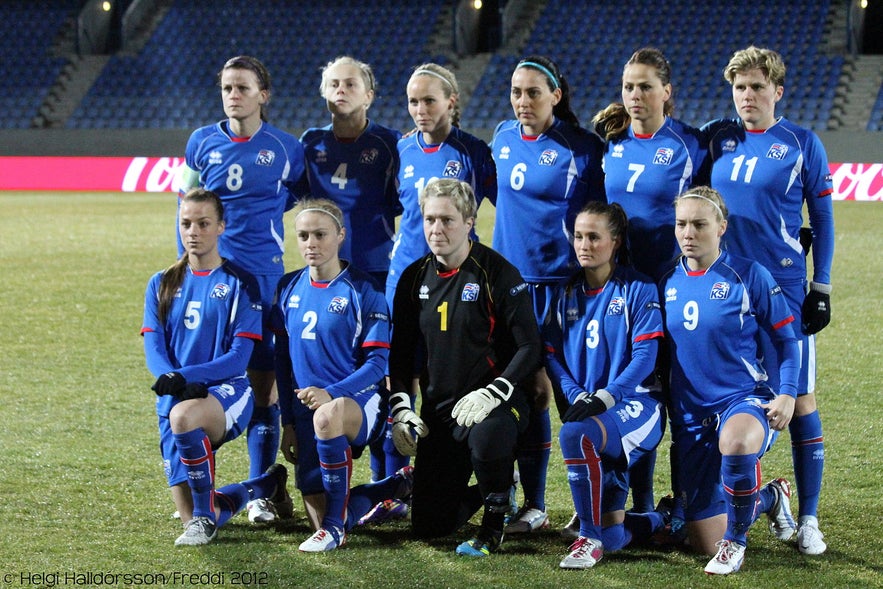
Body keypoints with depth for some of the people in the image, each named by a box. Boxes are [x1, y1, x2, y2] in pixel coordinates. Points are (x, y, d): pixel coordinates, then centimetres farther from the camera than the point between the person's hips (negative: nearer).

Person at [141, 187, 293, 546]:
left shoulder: (240, 284, 1)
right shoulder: (162, 285, 12)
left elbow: (239, 357, -8)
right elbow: (154, 350, 2)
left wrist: (186, 376, -23)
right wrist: (168, 378, -23)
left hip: (227, 391, -4)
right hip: (176, 396, 5)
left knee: (182, 416, -42)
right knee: (190, 518, -2)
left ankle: (205, 515, -21)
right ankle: (269, 483, 30)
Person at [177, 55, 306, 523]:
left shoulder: (285, 148, 1)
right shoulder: (202, 143, 5)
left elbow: (299, 198, 17)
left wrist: (259, 217, 5)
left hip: (263, 275, -1)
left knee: (264, 383, 0)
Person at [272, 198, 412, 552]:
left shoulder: (362, 290, -8)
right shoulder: (290, 288, 7)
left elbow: (376, 363, -10)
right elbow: (283, 360, 14)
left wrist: (330, 394, -25)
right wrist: (288, 422, 10)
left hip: (356, 401, -5)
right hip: (304, 407, 5)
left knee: (327, 417, -43)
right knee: (319, 519, 0)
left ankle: (335, 525, -27)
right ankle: (396, 487, 28)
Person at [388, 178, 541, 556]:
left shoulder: (497, 273, -10)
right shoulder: (414, 278, 6)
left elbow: (529, 348, -11)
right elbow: (401, 351, 14)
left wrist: (491, 394, -23)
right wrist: (400, 408, 1)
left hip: (492, 403, -5)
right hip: (438, 408, 5)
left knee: (485, 436, -42)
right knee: (428, 526, -1)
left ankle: (494, 523, -12)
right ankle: (495, 485, 31)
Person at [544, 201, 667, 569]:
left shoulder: (638, 289, -2)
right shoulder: (566, 294, 12)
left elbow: (644, 356, -12)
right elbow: (552, 356, 8)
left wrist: (603, 398, -22)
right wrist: (577, 396, -10)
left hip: (634, 403, -5)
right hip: (587, 407, 5)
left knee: (575, 435, -39)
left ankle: (589, 537, -25)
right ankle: (661, 521, 35)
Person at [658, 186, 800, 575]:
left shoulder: (749, 275, -7)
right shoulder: (667, 283, 5)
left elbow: (786, 339, 0)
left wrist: (787, 394, -12)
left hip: (745, 400, -4)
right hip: (691, 414, 4)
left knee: (735, 440, -44)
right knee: (705, 541, 3)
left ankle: (735, 541, -18)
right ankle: (770, 497, 36)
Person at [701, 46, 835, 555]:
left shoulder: (802, 144, 0)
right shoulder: (716, 139, 7)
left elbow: (822, 219, 3)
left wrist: (822, 288, -2)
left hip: (784, 287, -3)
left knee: (799, 398, -3)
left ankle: (809, 520, 3)